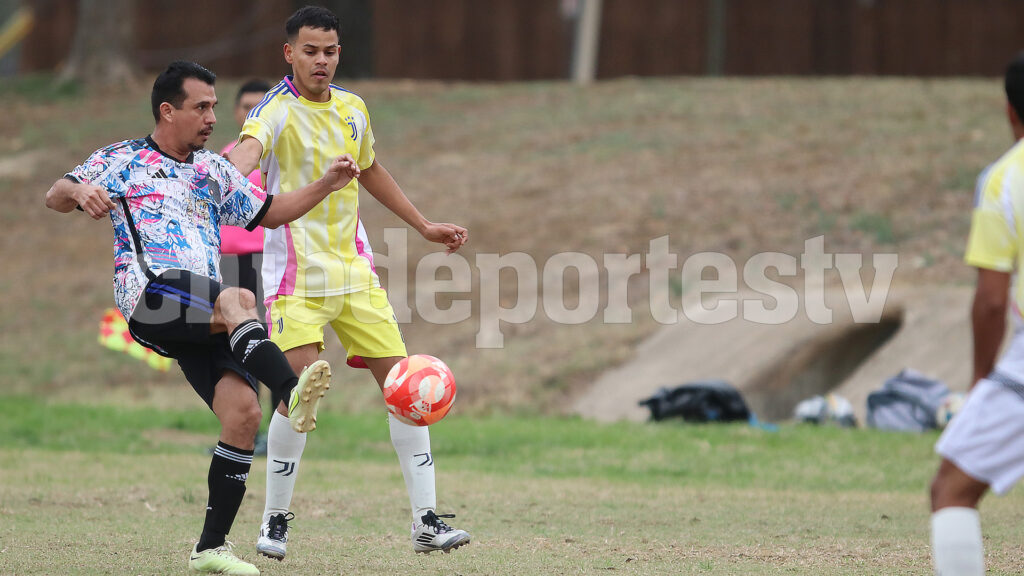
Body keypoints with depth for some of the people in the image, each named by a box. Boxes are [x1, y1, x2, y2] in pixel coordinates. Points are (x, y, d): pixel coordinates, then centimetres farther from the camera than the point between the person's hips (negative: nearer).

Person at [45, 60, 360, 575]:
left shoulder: (214, 171, 26)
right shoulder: (122, 160, 13)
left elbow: (269, 213, 31)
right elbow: (55, 197, 5)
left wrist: (326, 185, 16)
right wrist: (79, 190, -19)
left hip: (204, 318, 5)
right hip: (150, 295, -5)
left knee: (243, 413, -13)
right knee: (239, 299, -35)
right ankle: (292, 393, -58)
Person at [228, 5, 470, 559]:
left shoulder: (352, 109, 10)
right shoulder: (278, 108, -11)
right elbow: (250, 145, -35)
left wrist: (424, 226, 29)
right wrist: (234, 170, -58)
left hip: (355, 272, 6)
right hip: (298, 275, -6)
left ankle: (426, 520, 6)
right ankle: (275, 521, -1)